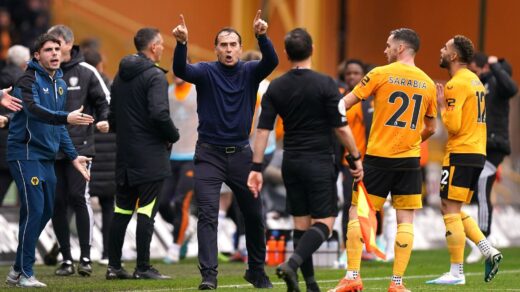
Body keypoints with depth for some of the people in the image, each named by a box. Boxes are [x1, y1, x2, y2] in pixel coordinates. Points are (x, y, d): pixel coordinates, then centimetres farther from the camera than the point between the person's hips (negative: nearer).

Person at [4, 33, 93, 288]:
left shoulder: (60, 84, 14)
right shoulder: (28, 80, -11)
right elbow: (34, 110, -29)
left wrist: (73, 156, 18)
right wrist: (66, 118, -42)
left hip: (47, 156, 8)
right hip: (25, 154, -8)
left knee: (45, 212, 8)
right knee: (34, 211, -13)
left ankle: (18, 269, 18)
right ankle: (24, 273, -7)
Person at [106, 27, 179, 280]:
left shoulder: (121, 76, 13)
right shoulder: (155, 76, -12)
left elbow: (112, 115, 17)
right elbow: (159, 113, -23)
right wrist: (173, 136, -8)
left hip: (125, 154, 7)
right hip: (150, 155, -7)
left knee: (122, 210, 11)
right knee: (146, 210, -4)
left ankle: (114, 266, 11)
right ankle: (143, 267, -4)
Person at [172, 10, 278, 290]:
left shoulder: (250, 72, 1)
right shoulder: (206, 72, -3)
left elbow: (271, 61, -18)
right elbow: (180, 70, -21)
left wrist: (262, 36, -36)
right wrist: (182, 43, -41)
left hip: (241, 153, 2)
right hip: (209, 154, -2)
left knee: (254, 216, 11)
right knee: (207, 215, -12)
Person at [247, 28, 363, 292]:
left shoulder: (276, 87, 2)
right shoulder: (325, 84, -10)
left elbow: (263, 130, -1)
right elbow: (341, 127, -9)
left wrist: (256, 168, 2)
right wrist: (356, 158, 3)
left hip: (291, 162, 5)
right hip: (319, 162, -5)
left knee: (301, 223, 12)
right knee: (324, 222, -3)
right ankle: (292, 264, -25)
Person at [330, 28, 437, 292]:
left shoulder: (380, 74, -5)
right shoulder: (427, 84, 6)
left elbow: (345, 102, 1)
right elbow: (430, 128, 16)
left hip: (378, 157, -3)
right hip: (410, 161, 3)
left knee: (357, 213, 5)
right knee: (405, 220, 5)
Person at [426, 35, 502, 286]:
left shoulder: (456, 84, -13)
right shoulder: (475, 81, 17)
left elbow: (453, 125, -19)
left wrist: (442, 104, -6)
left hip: (460, 154, -10)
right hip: (477, 153, 10)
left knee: (450, 210, -6)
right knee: (453, 211, 16)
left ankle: (456, 273, -6)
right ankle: (489, 252, 6)